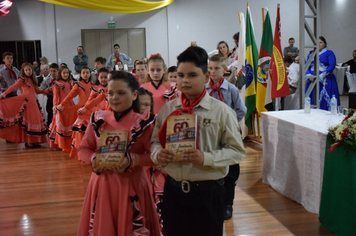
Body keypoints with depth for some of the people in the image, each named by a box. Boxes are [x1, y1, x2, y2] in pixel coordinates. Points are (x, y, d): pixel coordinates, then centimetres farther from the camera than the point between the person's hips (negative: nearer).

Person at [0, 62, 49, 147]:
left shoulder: (32, 80, 20)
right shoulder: (22, 80, -1)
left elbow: (37, 90, 23)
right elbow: (13, 87, -11)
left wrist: (45, 91, 8)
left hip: (33, 101, 7)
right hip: (26, 101, -7)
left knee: (35, 120, 6)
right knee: (28, 120, -6)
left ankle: (34, 141, 13)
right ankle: (28, 142, -1)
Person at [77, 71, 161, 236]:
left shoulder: (144, 123, -7)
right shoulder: (98, 120, 1)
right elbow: (83, 149, 8)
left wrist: (132, 160, -25)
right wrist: (94, 158, -13)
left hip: (132, 186, -2)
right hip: (102, 186, 3)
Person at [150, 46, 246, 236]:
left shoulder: (221, 111, -8)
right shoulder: (167, 109, 3)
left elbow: (237, 150, -7)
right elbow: (155, 141, 11)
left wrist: (206, 158, -22)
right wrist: (157, 154, -12)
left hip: (208, 192, -3)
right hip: (173, 190, 3)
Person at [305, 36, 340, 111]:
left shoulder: (329, 53, 5)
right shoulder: (311, 53, 17)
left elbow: (331, 66, -6)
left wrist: (320, 77, -15)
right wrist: (309, 76, -9)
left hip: (325, 82, -4)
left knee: (324, 101, -8)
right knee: (312, 100, 1)